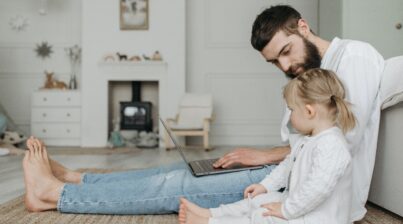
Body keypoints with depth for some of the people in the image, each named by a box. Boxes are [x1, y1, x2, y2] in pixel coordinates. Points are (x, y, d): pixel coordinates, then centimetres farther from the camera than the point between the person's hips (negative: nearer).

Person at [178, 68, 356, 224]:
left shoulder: (330, 147, -28)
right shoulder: (306, 138, 10)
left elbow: (317, 188, -35)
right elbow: (288, 165, 22)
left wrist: (286, 209, -27)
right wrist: (265, 185, 17)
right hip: (299, 204, 10)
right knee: (256, 201, 7)